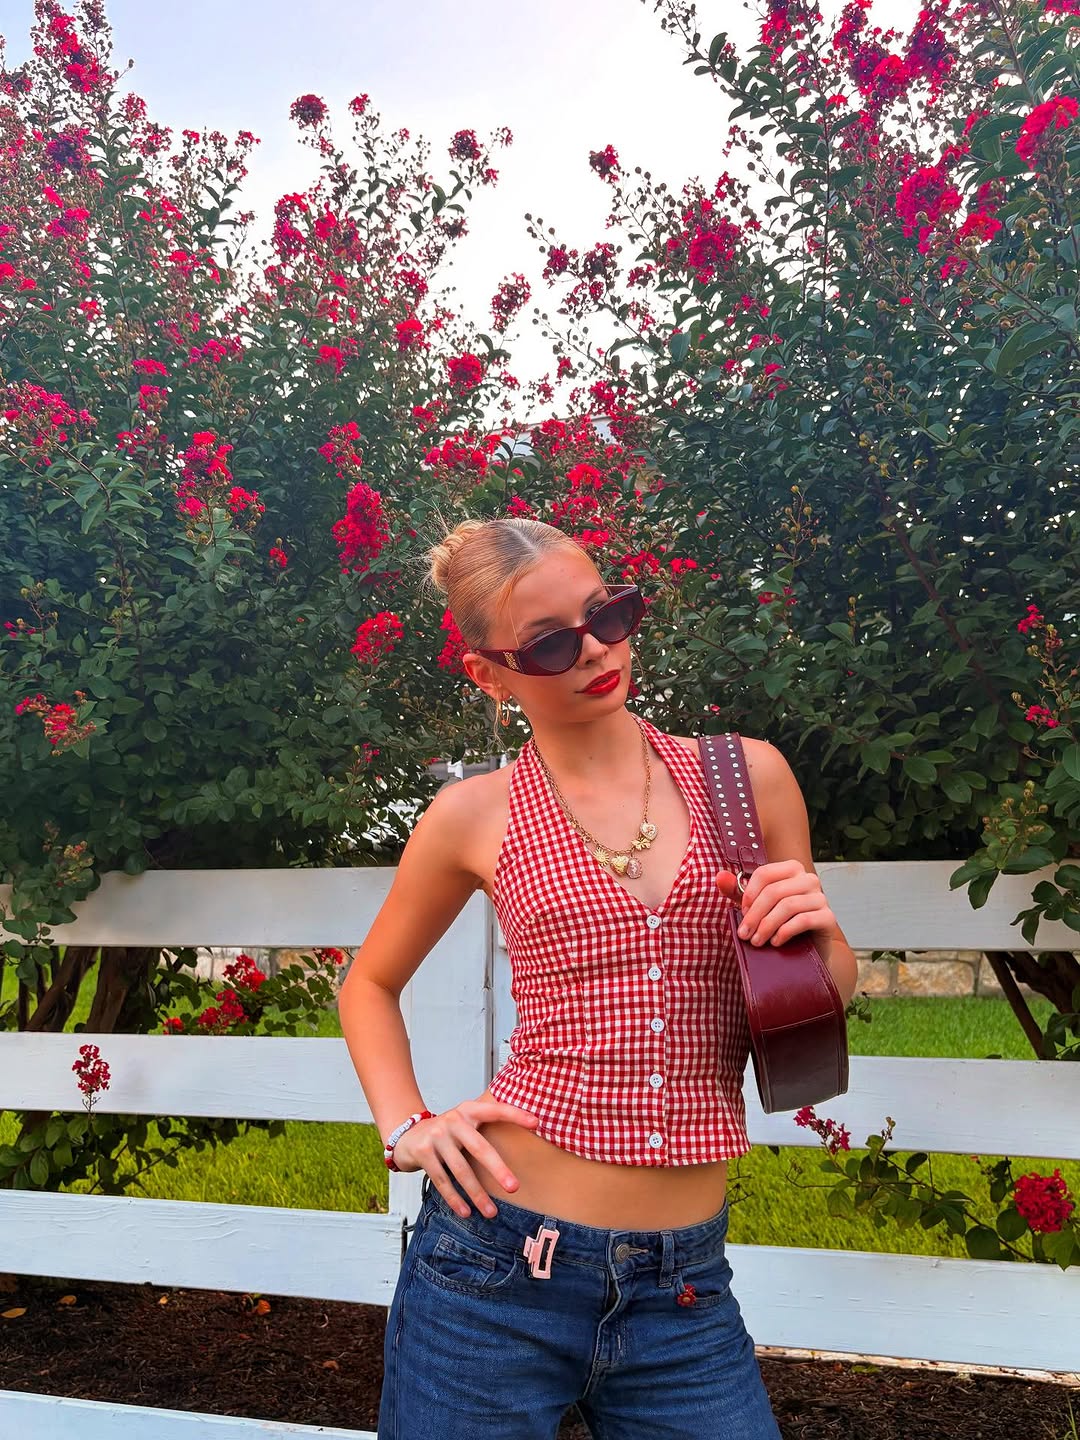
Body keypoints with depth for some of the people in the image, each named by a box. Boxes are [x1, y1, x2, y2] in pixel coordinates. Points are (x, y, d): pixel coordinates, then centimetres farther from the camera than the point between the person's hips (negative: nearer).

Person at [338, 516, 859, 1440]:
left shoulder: (746, 776, 0)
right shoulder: (476, 816, -3)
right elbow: (371, 985, 13)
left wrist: (819, 939, -11)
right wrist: (405, 1125, -2)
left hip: (685, 1288, 2)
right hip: (498, 1258, -1)